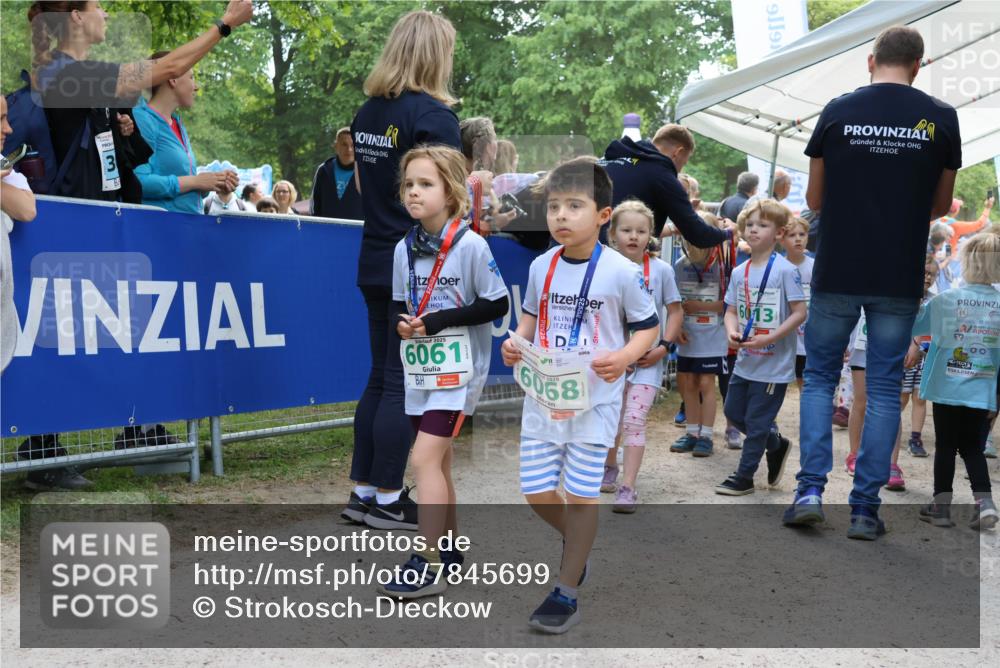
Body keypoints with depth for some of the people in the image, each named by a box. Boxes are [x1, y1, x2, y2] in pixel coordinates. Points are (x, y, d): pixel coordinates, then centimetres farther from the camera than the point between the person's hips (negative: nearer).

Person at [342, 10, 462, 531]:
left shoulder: (368, 112, 10)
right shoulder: (434, 114, -14)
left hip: (377, 262, 8)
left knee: (381, 377, 15)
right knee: (404, 384, 0)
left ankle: (362, 491, 20)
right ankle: (387, 498, 8)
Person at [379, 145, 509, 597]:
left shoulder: (471, 246, -14)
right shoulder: (404, 249, 5)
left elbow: (497, 305, -13)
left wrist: (441, 319, -20)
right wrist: (402, 322, -8)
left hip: (459, 367, -7)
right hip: (421, 368, 7)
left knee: (425, 458, -14)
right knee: (438, 461, 14)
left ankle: (429, 565, -8)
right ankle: (450, 547, 28)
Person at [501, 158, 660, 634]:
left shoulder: (621, 272, -11)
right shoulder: (541, 266, 1)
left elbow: (648, 327, -2)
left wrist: (624, 357, -20)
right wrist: (516, 342, -4)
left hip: (595, 398, -4)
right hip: (543, 395, 4)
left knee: (581, 494, 0)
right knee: (536, 491, 6)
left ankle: (566, 594, 15)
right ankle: (576, 540, 39)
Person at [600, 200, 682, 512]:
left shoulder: (661, 269, -6)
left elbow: (675, 311, 1)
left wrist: (663, 347, -9)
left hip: (646, 358, -2)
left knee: (634, 420, -10)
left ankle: (628, 488, -8)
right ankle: (610, 466, 41)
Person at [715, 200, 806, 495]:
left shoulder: (785, 270, -14)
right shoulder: (739, 272, 4)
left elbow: (800, 313, -14)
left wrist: (768, 339, -22)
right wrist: (732, 331, -12)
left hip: (774, 363, -7)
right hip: (745, 360, 7)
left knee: (756, 422, 2)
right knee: (734, 412, 16)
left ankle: (744, 476, 18)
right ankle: (776, 444, 38)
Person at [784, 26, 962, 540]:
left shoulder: (837, 111, -2)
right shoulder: (941, 118, 0)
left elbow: (814, 199, 6)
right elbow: (941, 205, 9)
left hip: (837, 273, 0)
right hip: (900, 280, 0)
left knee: (819, 376, 13)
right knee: (884, 387, 8)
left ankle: (811, 489, 2)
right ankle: (865, 508, 9)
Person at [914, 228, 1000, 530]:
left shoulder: (945, 299, -11)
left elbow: (912, 327, 0)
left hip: (947, 389, -2)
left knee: (946, 447, 10)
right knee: (973, 448, 15)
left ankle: (941, 506, 16)